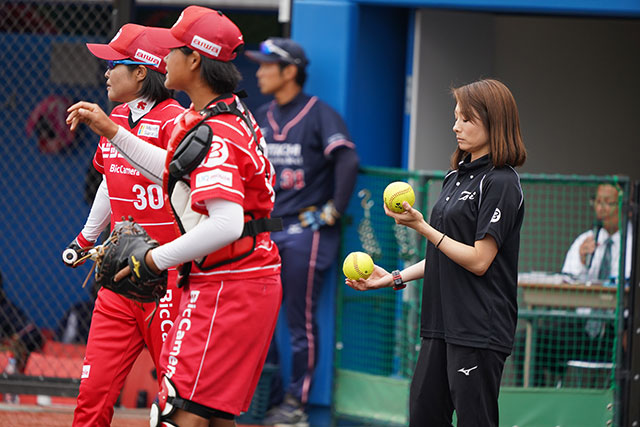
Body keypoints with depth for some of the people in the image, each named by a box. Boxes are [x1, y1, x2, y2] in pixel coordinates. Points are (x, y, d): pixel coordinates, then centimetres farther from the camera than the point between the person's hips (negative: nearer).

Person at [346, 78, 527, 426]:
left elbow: (479, 260, -15)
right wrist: (395, 278, 14)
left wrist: (422, 227, -15)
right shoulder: (456, 177, 16)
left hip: (480, 329, -9)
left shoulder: (501, 183, -11)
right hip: (442, 325, 9)